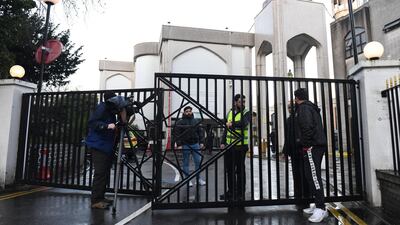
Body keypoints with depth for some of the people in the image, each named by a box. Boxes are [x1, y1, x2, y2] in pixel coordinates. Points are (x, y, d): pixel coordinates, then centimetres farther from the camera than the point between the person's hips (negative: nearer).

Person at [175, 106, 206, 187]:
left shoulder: (196, 121, 11)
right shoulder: (180, 122, -2)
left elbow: (200, 132, 11)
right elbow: (177, 134, -6)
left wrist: (201, 142, 2)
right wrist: (179, 145, -12)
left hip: (195, 144, 3)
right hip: (185, 146, -3)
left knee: (198, 161, 3)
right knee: (186, 163, 7)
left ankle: (198, 178, 17)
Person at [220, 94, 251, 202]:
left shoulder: (246, 113, -3)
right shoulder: (230, 112, 13)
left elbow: (243, 123, -26)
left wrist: (232, 123, -20)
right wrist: (223, 142, 11)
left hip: (240, 146, -5)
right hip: (229, 145, 5)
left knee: (240, 170, 4)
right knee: (229, 169, 13)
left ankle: (240, 193, 17)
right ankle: (231, 192, 28)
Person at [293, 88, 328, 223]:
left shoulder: (303, 108, -8)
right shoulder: (310, 107, 23)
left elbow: (307, 127, -21)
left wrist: (305, 144, -16)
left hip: (312, 147, -10)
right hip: (317, 146, 10)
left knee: (313, 176, -10)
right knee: (312, 176, 13)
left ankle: (321, 209, -7)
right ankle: (318, 205, 20)